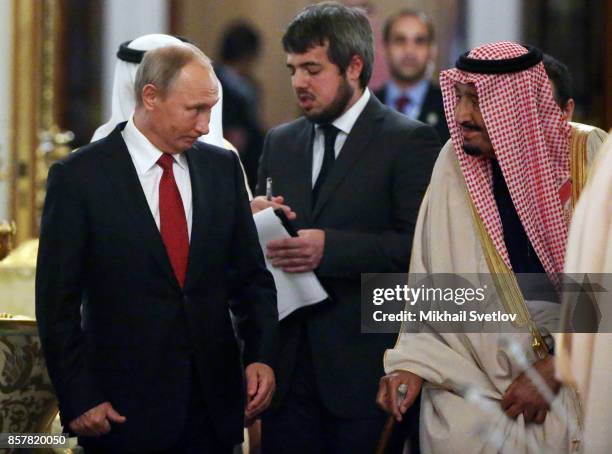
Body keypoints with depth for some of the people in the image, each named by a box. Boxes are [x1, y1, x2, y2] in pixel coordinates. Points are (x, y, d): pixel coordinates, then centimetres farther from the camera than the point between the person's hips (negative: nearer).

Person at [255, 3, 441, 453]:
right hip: (287, 361, 5)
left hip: (363, 367, -5)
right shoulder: (280, 142, 16)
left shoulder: (409, 141, -3)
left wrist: (330, 247, -22)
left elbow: (421, 245, -12)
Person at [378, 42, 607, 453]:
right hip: (470, 391, 1)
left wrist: (552, 369, -11)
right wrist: (412, 362, -7)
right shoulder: (455, 164, -3)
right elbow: (431, 281, 3)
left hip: (571, 387, -1)